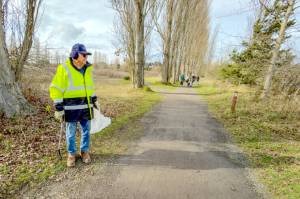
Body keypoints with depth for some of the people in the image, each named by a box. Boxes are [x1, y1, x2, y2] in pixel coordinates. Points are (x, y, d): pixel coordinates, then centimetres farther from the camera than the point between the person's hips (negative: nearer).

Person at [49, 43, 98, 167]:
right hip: (71, 106, -5)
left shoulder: (87, 69, 8)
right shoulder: (64, 68, -10)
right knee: (71, 132, 9)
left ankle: (84, 151, 31)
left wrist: (94, 100, 19)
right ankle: (71, 154, 28)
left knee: (86, 130, 12)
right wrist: (58, 107, -12)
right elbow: (56, 89, -9)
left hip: (86, 105, 5)